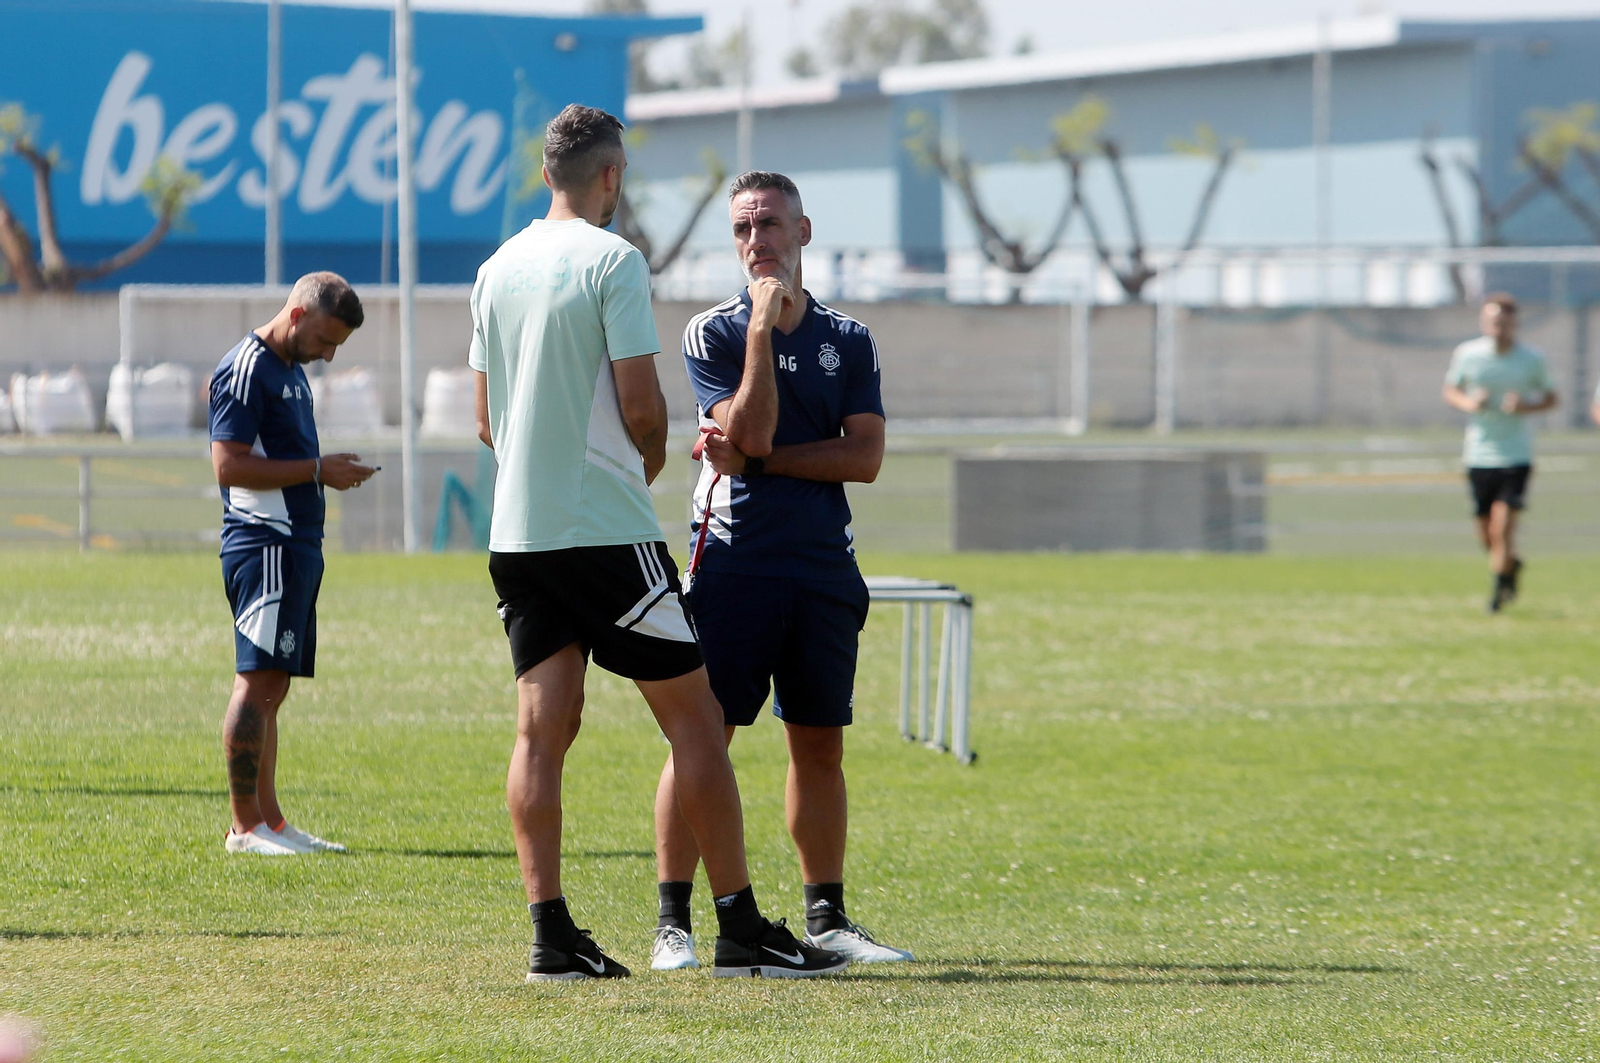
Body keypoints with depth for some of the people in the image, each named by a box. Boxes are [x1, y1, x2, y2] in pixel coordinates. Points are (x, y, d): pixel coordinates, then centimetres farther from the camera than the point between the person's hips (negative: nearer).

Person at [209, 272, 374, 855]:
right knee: (257, 680, -10)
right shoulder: (246, 369, -11)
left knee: (271, 685, 11)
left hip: (296, 543, 10)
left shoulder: (290, 370, 20)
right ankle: (245, 825, -10)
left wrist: (332, 473, 14)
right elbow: (229, 466, -18)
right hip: (264, 543, -10)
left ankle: (269, 819, 14)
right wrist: (317, 469, -16)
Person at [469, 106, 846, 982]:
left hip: (518, 533, 6)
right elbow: (641, 404, -12)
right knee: (695, 719, 0)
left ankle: (551, 934, -3)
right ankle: (741, 931, 0)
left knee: (542, 728, 4)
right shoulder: (612, 261, -10)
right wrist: (649, 463, 8)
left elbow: (486, 421, 15)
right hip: (607, 531, -6)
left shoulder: (497, 269, 11)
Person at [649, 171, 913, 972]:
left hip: (824, 568, 3)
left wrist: (759, 458, -8)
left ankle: (826, 916, 14)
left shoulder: (850, 342, 11)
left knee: (820, 746, 7)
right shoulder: (713, 333, 2)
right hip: (733, 564, -3)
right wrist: (763, 323, -14)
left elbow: (865, 457, 0)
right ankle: (673, 921, -4)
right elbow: (751, 435, -13)